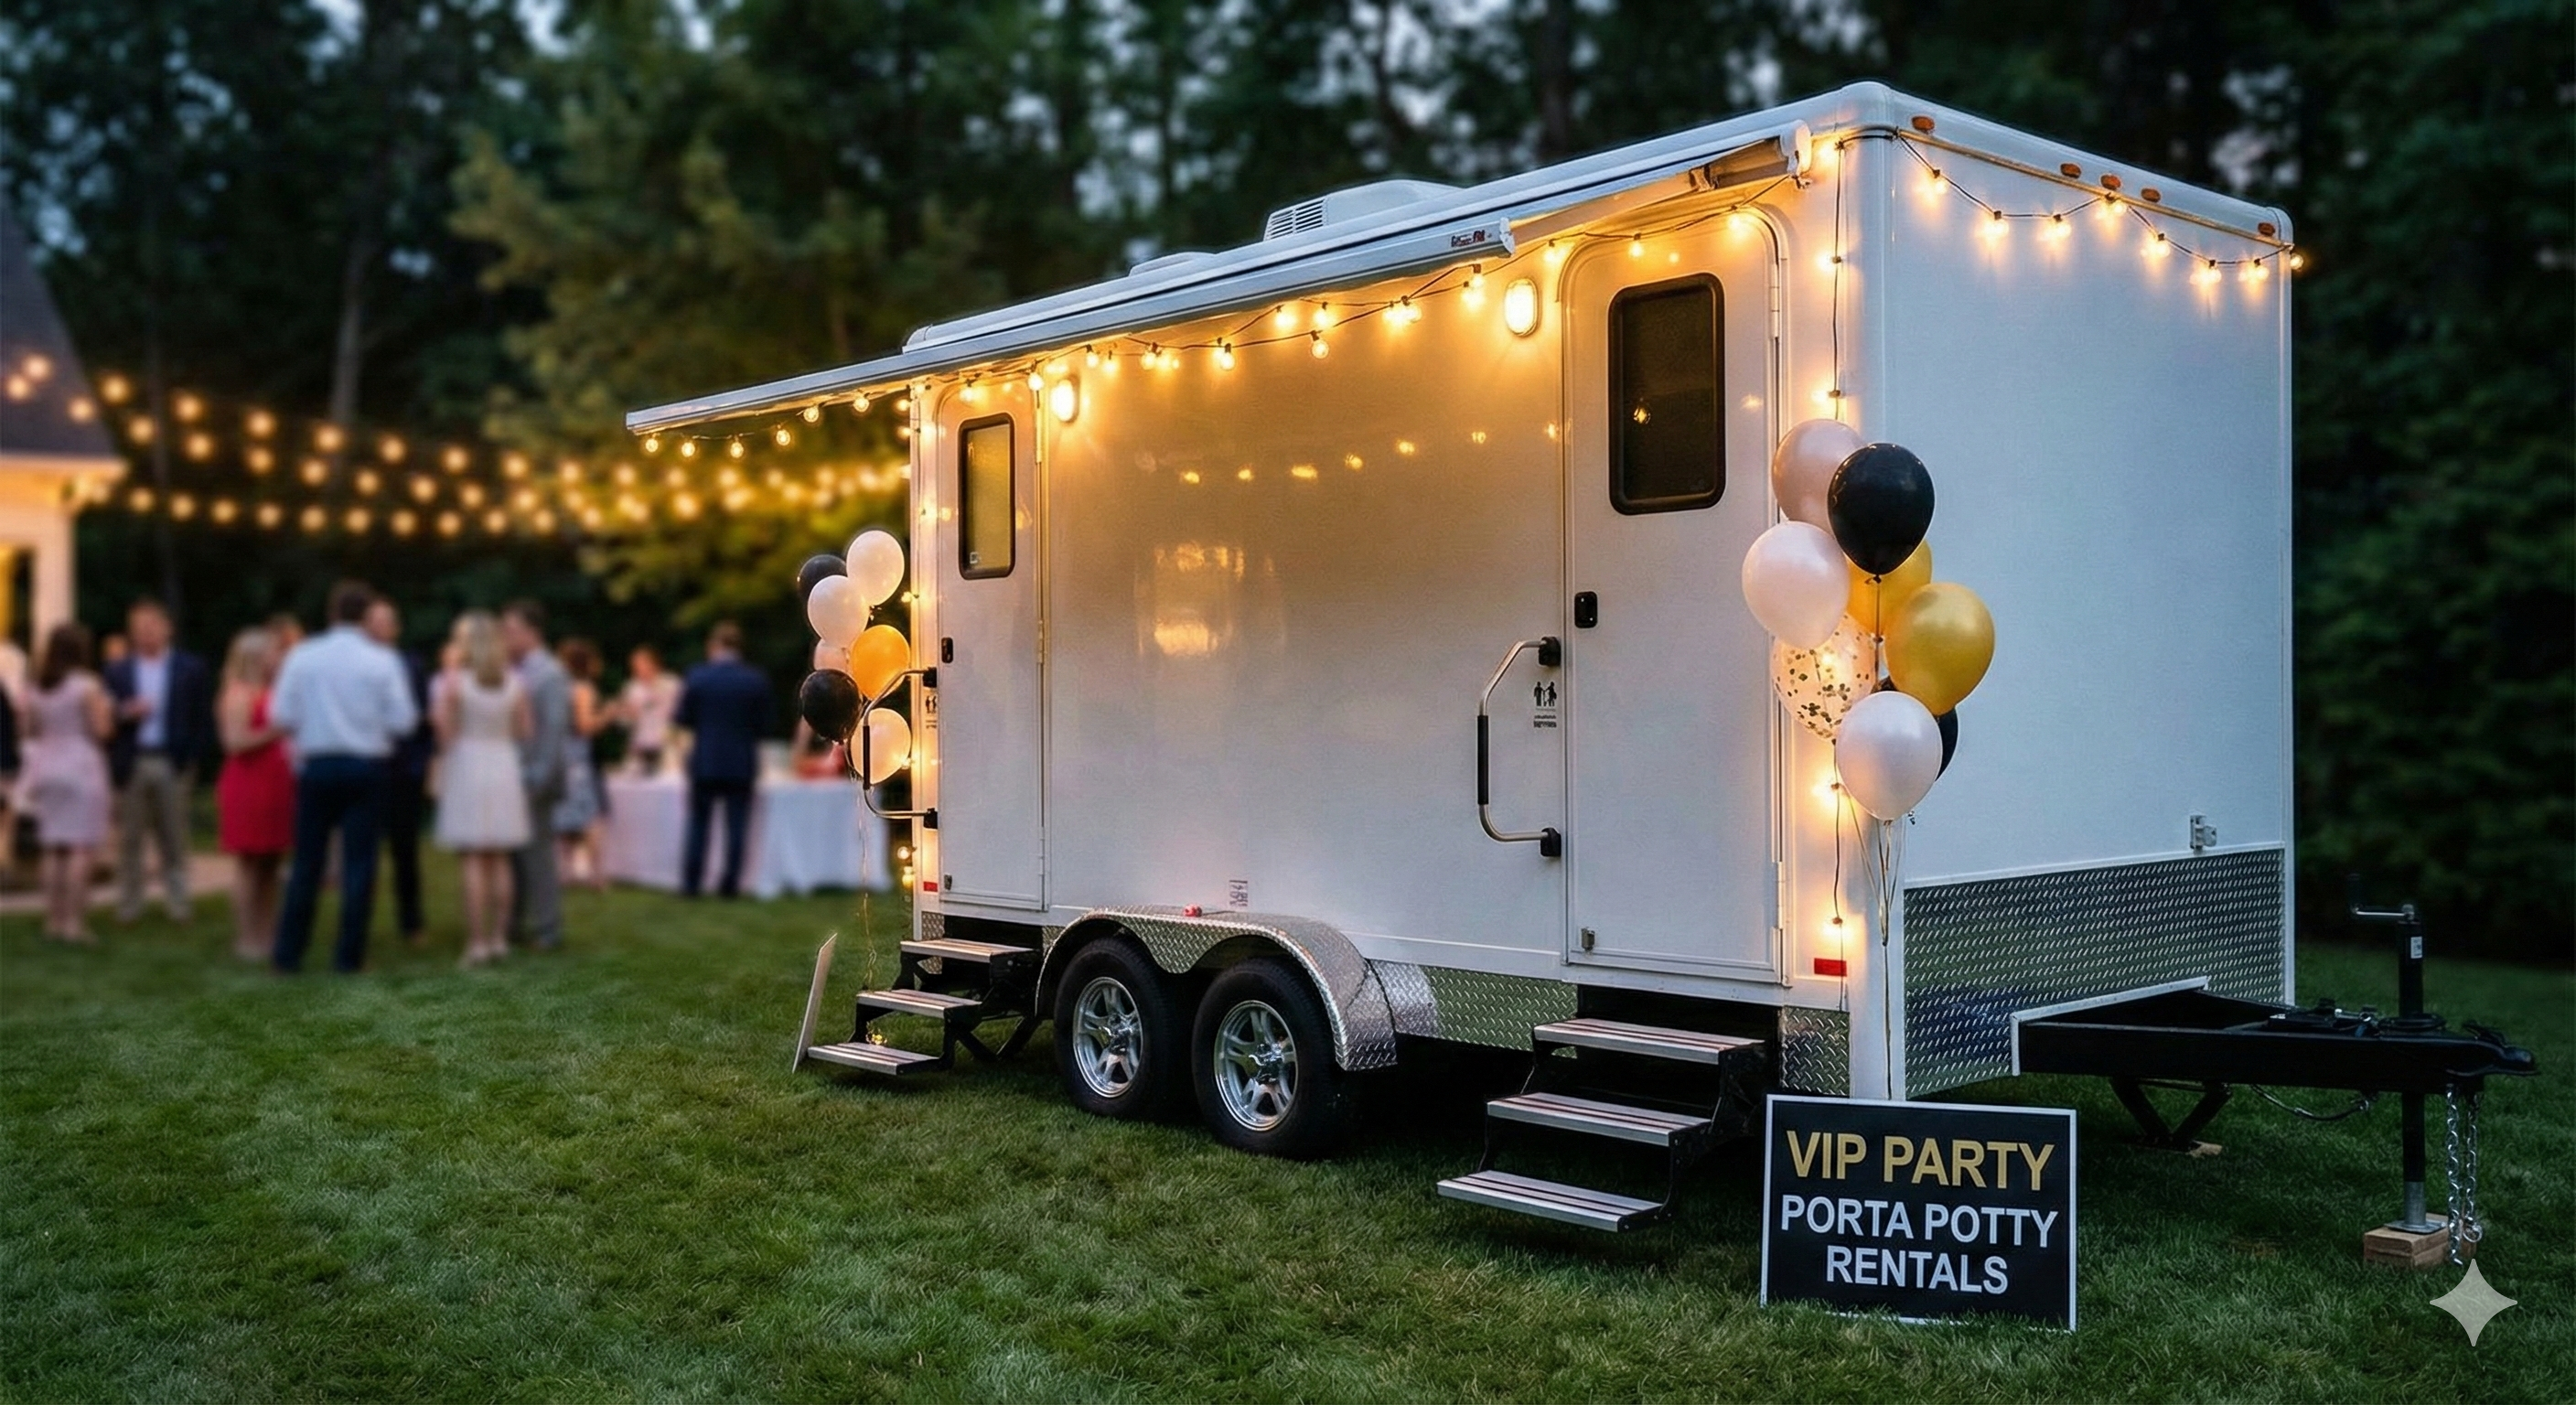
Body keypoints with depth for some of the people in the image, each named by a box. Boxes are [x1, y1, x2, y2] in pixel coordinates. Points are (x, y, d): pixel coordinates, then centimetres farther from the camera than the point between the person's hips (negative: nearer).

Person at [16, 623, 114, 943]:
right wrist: (107, 710, 5)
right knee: (80, 848, -5)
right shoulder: (87, 686, -11)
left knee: (54, 848, 11)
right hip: (81, 766, -6)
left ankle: (54, 920, 13)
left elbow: (31, 731, 11)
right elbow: (102, 730, -13)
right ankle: (74, 922, -8)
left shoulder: (35, 690, 5)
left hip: (47, 767, 6)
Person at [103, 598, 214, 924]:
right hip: (131, 765, 2)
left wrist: (193, 760, -5)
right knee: (129, 841, 4)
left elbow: (203, 720, 3)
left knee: (174, 841, 2)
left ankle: (177, 904, 7)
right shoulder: (117, 671, 10)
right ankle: (128, 906, 9)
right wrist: (124, 714, -12)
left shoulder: (191, 669, 5)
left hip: (173, 765, -2)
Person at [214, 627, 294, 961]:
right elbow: (234, 742, -19)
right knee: (249, 865, -4)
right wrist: (274, 732, -22)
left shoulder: (274, 692, 17)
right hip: (248, 786, -8)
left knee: (271, 865, 9)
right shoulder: (239, 694, -9)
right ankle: (246, 939, 0)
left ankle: (268, 934, 13)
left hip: (275, 786, 8)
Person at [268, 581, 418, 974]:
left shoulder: (302, 657, -2)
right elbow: (402, 721, -6)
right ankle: (349, 954, 4)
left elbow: (282, 716, -4)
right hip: (366, 765, -2)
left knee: (307, 861, 9)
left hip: (316, 765, 2)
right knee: (359, 863, 3)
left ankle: (289, 952, 13)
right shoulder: (383, 661, -5)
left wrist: (306, 734, 15)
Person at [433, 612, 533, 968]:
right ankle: (499, 938, 10)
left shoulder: (453, 681, -7)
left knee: (472, 862, -3)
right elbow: (525, 731, 6)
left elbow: (445, 733, -8)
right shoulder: (514, 684, 3)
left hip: (466, 768, -4)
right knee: (499, 860, 9)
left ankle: (477, 942, -5)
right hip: (504, 768, 4)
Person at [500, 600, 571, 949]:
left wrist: (538, 779, -18)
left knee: (537, 852, -3)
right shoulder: (515, 673, 13)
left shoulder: (549, 675, -11)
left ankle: (547, 930, 4)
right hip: (512, 777, 8)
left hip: (534, 779, -8)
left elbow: (554, 730, -15)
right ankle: (513, 925, 20)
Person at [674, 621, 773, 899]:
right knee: (736, 826, 4)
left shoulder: (697, 676, -7)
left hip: (704, 761, 0)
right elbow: (763, 723, -1)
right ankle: (730, 884, 3)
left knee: (697, 824, 10)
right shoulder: (756, 680, -5)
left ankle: (690, 884, 10)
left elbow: (683, 719, -2)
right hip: (741, 764, 0)